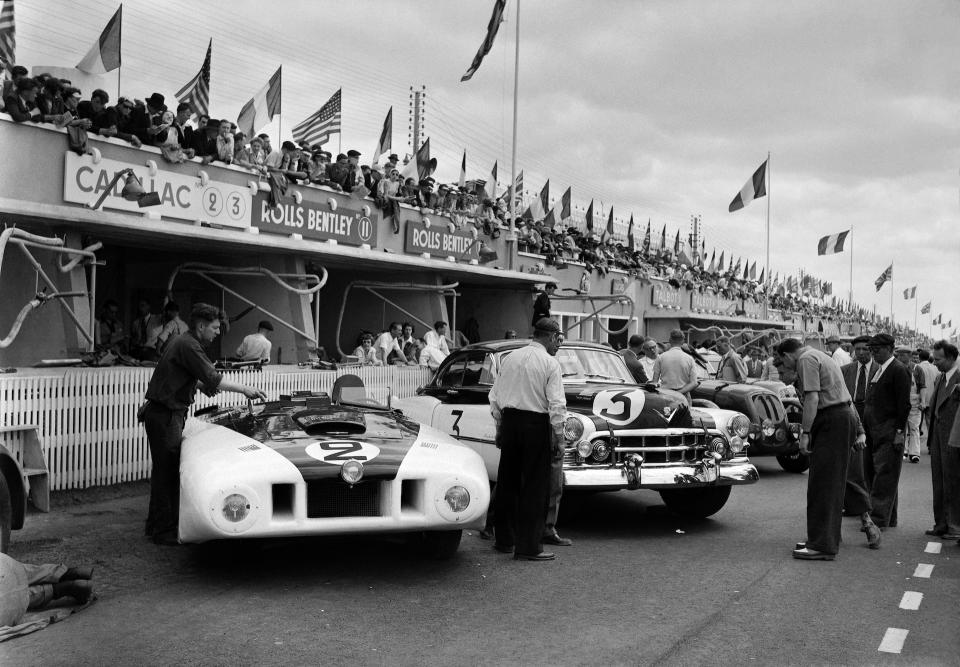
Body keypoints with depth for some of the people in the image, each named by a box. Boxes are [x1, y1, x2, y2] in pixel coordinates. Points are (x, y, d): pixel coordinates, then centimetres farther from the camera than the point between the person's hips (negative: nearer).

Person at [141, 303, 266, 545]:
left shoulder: (184, 342, 14)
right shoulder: (188, 346, -18)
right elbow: (213, 379, -22)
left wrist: (201, 384, 7)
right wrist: (244, 389, -16)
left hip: (167, 414, 10)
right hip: (164, 415, -10)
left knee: (166, 471, 16)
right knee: (166, 473, -5)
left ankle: (156, 525, 26)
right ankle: (164, 531, 2)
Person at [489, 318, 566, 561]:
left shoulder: (511, 358, 8)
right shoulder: (550, 363, -8)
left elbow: (495, 397, 11)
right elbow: (556, 405, -13)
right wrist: (559, 439, -6)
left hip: (509, 421, 6)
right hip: (536, 425, -5)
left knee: (507, 481, 15)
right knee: (535, 486, 2)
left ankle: (504, 540, 25)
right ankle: (528, 547, 5)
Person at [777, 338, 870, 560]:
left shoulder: (806, 359, -9)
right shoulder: (820, 356, 23)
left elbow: (812, 398, -20)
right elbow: (842, 397, 24)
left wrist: (805, 432, -20)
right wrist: (859, 429, 25)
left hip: (831, 421, -10)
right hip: (844, 416, 10)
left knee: (823, 484, -8)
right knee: (832, 482, 15)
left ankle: (822, 546, -6)